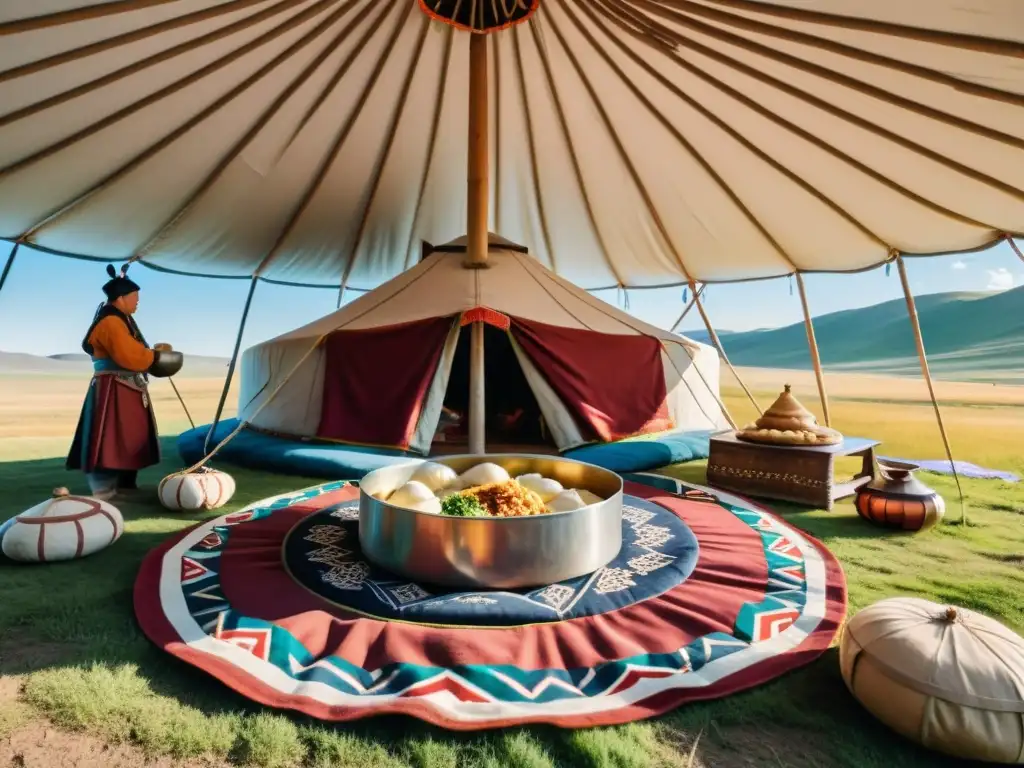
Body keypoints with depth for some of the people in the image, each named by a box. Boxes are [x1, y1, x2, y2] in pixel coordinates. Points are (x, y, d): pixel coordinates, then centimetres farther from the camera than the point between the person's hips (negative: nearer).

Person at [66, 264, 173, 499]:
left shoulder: (120, 320, 18)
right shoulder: (110, 323, -16)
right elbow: (131, 357, -24)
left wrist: (152, 353, 4)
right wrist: (156, 353, -9)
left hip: (128, 390, 11)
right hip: (112, 391, -11)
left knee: (131, 439, 15)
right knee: (111, 440, -9)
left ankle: (125, 482, 25)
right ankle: (103, 491, -5)